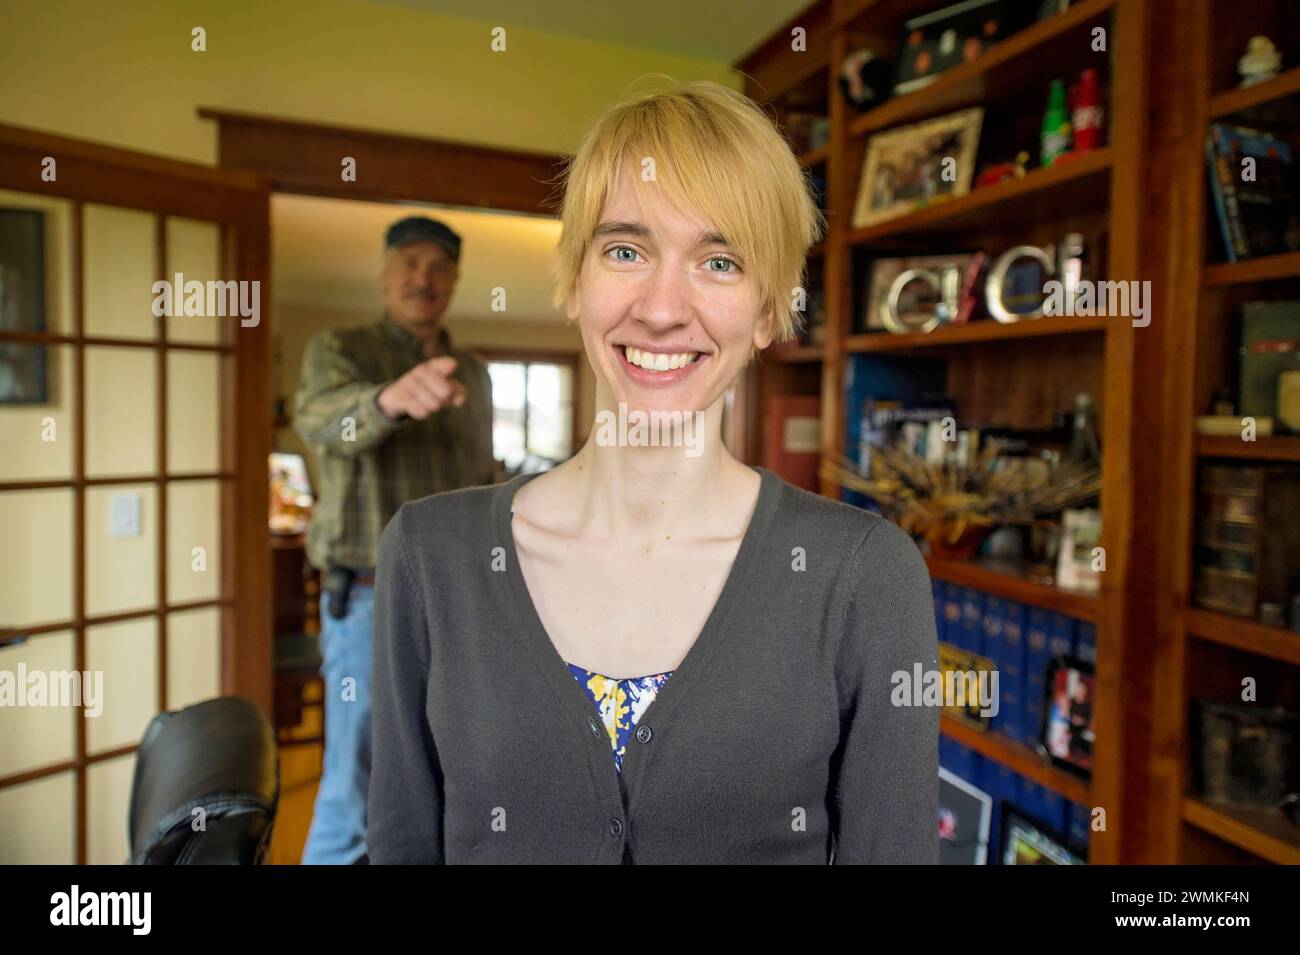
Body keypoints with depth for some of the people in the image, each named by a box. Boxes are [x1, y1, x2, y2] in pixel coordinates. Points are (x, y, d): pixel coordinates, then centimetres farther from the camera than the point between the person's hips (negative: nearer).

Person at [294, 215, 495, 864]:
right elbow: (322, 420, -30)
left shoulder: (474, 374, 10)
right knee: (355, 789, 2)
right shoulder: (337, 351, -6)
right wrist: (390, 396, -52)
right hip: (373, 600, -5)